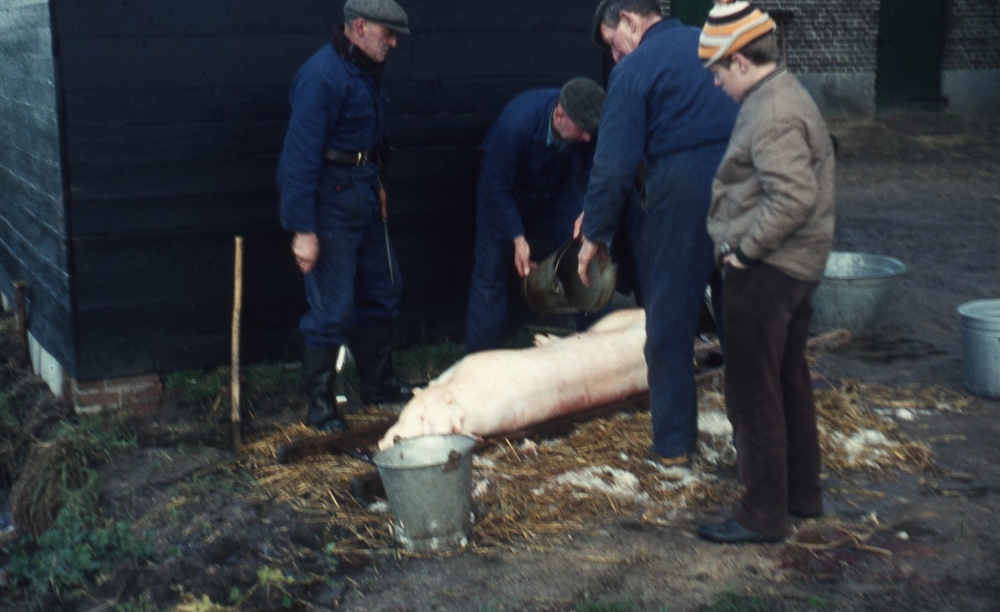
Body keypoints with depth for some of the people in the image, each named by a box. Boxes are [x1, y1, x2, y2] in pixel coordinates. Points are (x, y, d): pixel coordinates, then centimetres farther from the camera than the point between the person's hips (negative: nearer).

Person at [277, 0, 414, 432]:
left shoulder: (364, 70, 9)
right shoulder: (321, 76, -20)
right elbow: (299, 156, -22)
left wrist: (375, 186, 13)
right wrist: (302, 230, -23)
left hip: (362, 197, 10)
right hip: (330, 203, -10)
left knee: (381, 290, 18)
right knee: (332, 307, -4)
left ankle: (378, 383, 33)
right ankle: (319, 404, 10)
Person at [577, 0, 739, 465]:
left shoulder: (634, 68, -3)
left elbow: (615, 161, -8)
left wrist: (595, 233, -1)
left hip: (681, 194, -5)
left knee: (670, 323, 7)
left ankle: (673, 443, 14)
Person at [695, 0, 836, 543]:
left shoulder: (772, 115, -20)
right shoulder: (786, 96, 13)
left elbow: (794, 197, -29)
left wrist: (744, 247, -19)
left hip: (764, 272, -11)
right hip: (796, 266, 11)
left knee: (753, 394, -3)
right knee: (788, 382, 20)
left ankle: (763, 515, 5)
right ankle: (801, 493, 32)